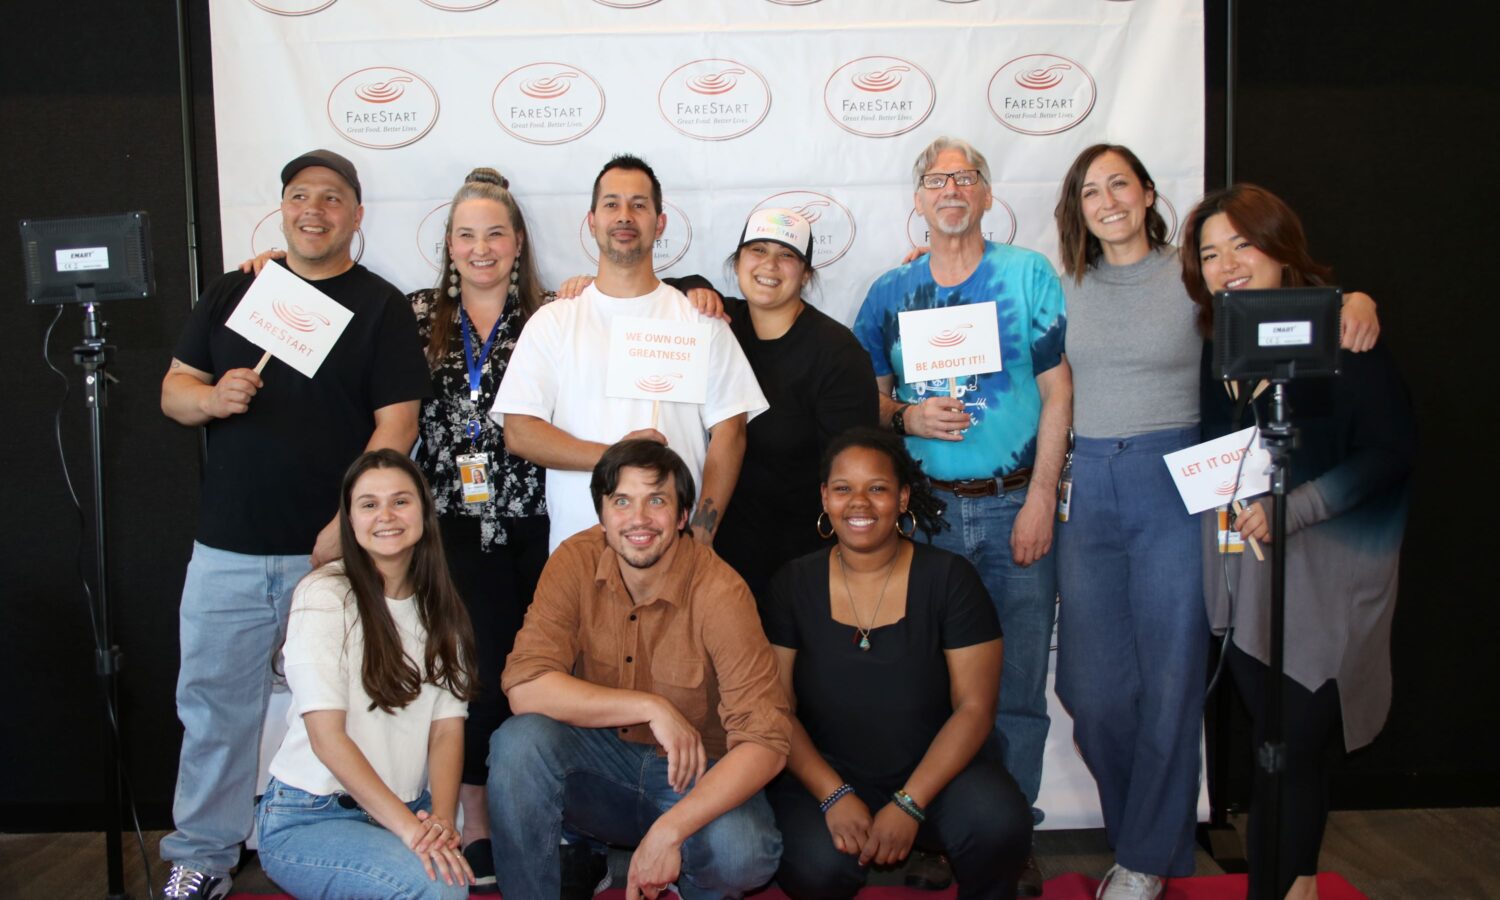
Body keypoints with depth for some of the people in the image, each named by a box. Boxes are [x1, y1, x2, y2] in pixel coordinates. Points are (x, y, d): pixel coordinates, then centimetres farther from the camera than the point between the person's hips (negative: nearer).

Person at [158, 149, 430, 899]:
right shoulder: (231, 294, 12)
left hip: (330, 549, -3)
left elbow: (396, 425, -6)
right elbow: (173, 390, 13)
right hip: (226, 548, 3)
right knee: (212, 703, 8)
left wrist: (346, 527, -14)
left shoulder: (381, 307, 1)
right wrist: (212, 398, -12)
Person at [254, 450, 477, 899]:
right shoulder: (324, 595, -10)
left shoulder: (439, 606, 8)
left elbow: (447, 727, 1)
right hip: (309, 817, -5)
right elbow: (326, 734, -16)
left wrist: (441, 818, -16)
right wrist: (407, 827, -23)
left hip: (408, 813, 5)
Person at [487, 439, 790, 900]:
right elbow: (524, 685, -20)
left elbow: (765, 742, -24)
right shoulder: (575, 561, -11)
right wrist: (651, 707, -26)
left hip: (693, 775, -1)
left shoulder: (720, 592, -20)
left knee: (743, 853, -31)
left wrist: (669, 831, -35)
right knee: (519, 741, -28)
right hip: (598, 758, 2)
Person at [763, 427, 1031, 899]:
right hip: (825, 774, 1)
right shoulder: (795, 584, -1)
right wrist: (834, 796, -15)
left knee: (1000, 824, -31)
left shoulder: (949, 577, -5)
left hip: (934, 771, 0)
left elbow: (974, 708, -9)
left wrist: (909, 804, -18)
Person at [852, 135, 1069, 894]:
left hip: (1014, 503, -1)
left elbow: (1057, 393, 0)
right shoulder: (890, 292, 9)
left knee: (1017, 685, 1)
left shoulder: (1029, 276, 3)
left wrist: (1040, 499, -7)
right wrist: (907, 416, -10)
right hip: (925, 508, 2)